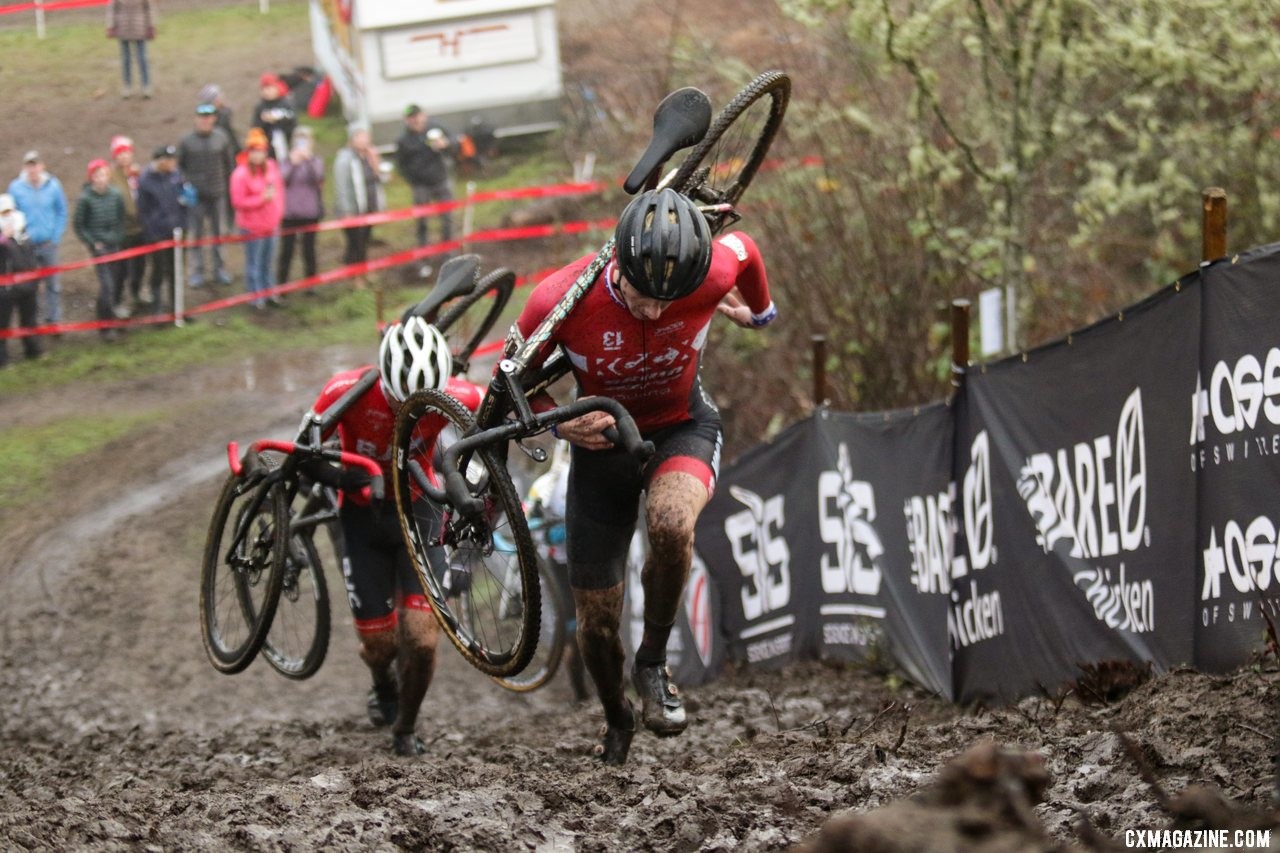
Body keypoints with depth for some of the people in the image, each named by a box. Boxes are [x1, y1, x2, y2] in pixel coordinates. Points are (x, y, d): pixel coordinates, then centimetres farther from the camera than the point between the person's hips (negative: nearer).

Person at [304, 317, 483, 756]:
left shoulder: (452, 398, -24)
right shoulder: (347, 392, -28)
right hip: (363, 516, 0)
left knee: (421, 638, -12)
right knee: (380, 642, 1)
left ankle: (406, 729, 15)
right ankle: (383, 686, 39)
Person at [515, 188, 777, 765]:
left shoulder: (710, 275, -29)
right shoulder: (561, 300, -30)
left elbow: (743, 250, -3)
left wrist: (760, 311, 16)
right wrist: (563, 425, -27)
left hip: (682, 428, -1)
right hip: (602, 439, 1)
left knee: (671, 522, -36)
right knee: (597, 622, 5)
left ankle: (654, 662, -11)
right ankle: (616, 722, 38)